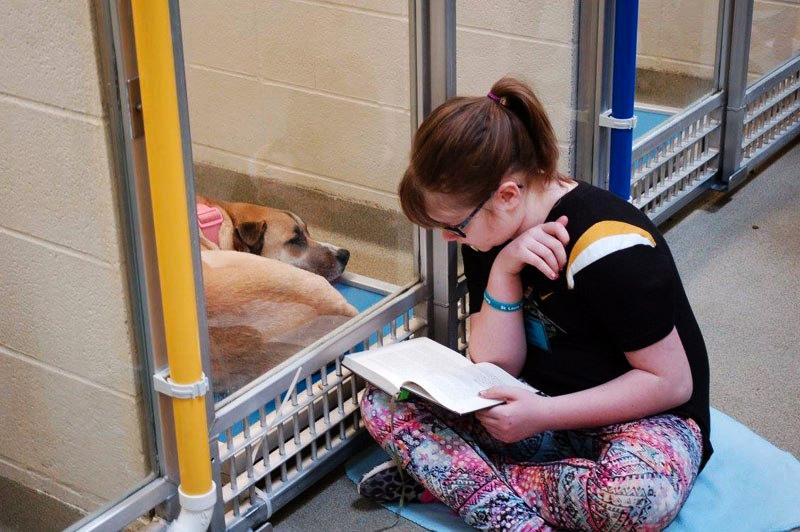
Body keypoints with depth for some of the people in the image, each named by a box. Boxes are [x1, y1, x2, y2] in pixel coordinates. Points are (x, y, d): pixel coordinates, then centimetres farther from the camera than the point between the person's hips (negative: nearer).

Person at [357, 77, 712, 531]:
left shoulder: (611, 250, -24)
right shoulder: (491, 231, -4)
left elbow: (671, 382, -19)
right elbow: (495, 367, -6)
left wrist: (542, 416, -25)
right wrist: (503, 271, -22)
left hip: (641, 416, -6)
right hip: (542, 409, 6)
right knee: (384, 403, -12)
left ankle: (449, 480, -23)